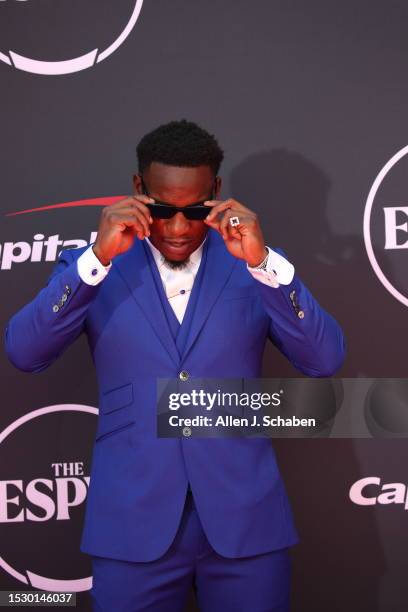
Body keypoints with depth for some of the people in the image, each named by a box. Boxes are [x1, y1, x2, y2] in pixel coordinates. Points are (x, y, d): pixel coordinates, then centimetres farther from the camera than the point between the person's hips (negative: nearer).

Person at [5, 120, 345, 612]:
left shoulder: (255, 265, 3)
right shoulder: (94, 265, 2)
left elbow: (325, 360, -7)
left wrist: (263, 262, -19)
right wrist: (98, 257, -20)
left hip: (244, 518, 1)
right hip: (132, 522, 0)